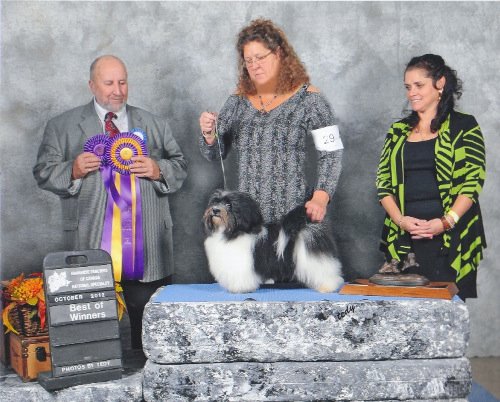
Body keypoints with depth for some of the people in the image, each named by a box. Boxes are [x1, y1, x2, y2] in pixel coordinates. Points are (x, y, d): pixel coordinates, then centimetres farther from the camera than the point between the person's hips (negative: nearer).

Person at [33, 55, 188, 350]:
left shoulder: (155, 125, 17)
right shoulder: (63, 126, 12)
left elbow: (180, 167, 15)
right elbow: (44, 173, 7)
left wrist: (158, 170, -6)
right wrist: (74, 170, -13)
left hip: (147, 247, 1)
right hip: (90, 248, -1)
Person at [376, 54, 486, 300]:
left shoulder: (463, 127, 4)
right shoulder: (398, 131, 16)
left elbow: (473, 181, -4)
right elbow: (383, 182, 10)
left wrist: (446, 221, -16)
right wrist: (400, 219, -6)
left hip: (451, 238, -3)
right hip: (405, 239, 3)